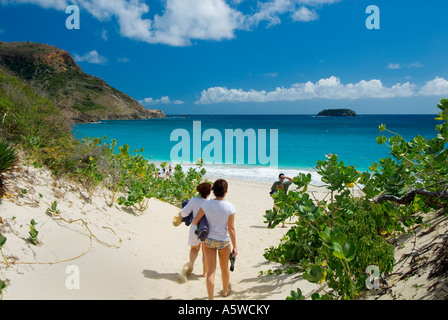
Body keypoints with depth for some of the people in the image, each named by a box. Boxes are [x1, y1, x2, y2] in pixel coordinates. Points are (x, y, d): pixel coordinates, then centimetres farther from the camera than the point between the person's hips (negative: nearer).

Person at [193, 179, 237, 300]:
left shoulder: (206, 204, -11)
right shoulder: (230, 207, -15)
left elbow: (195, 221, -9)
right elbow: (231, 228, -14)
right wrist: (235, 247, -7)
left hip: (208, 240, 1)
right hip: (223, 241, 0)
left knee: (211, 271, 6)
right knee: (224, 267, 23)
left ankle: (211, 298, 3)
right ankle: (225, 291, 45)